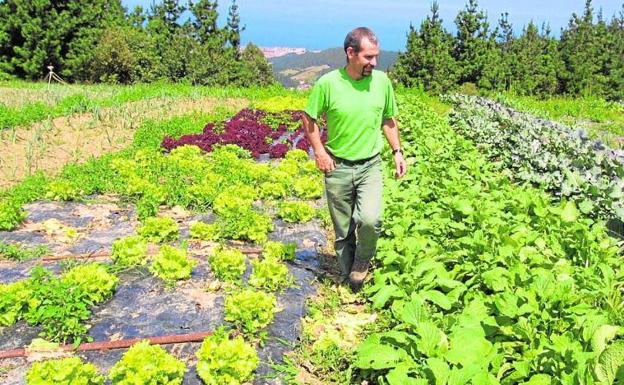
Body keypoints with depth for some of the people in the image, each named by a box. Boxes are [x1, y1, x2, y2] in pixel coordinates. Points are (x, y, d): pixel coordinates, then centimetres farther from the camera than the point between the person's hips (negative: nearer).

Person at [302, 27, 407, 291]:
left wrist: (397, 151, 6)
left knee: (370, 220, -20)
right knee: (343, 231, 9)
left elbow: (389, 120, 12)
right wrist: (319, 152, -7)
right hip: (337, 168, -1)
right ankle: (347, 278, 30)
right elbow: (309, 119, 2)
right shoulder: (327, 83, -11)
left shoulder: (382, 81, -2)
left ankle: (362, 262, 10)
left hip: (370, 166, 1)